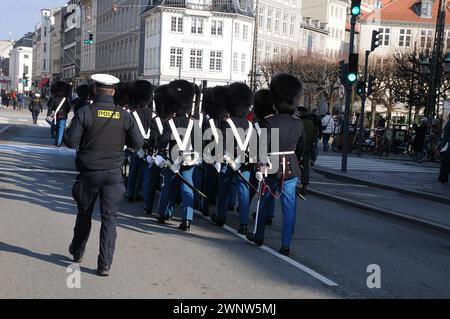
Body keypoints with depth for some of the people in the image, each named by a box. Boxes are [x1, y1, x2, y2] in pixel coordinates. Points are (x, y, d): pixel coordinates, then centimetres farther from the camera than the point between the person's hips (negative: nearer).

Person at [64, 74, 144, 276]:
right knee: (109, 217, 2)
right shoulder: (124, 116, -3)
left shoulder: (85, 113, -9)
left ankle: (77, 252, 38)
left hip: (89, 172, 0)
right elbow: (138, 144, 2)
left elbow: (71, 142, -12)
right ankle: (105, 264, -3)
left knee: (84, 214, 18)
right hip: (113, 174, 0)